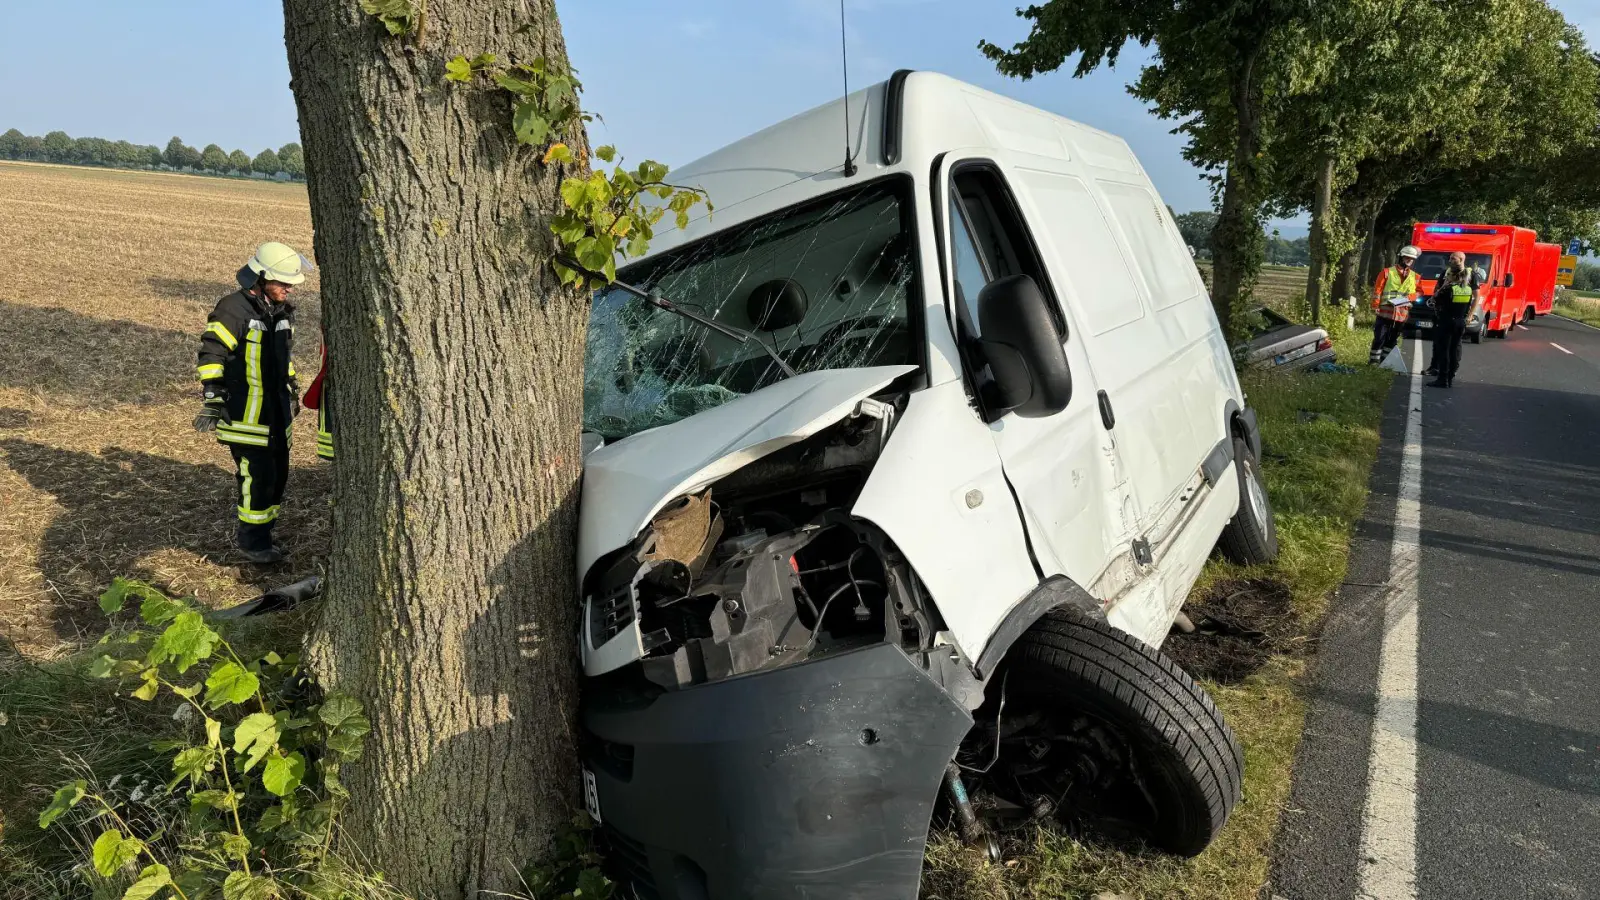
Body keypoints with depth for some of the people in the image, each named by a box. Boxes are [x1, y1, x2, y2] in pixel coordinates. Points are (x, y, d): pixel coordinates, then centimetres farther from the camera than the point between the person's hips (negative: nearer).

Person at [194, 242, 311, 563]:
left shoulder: (283, 311, 10)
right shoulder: (233, 309, -16)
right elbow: (211, 355, -17)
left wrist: (293, 390, 27)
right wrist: (212, 400, -19)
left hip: (277, 410, 8)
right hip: (245, 412, -8)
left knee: (278, 472, 12)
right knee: (258, 475, -7)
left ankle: (260, 531, 27)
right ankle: (252, 539, 9)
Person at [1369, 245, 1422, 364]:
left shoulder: (1414, 277, 13)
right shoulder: (1387, 272, 2)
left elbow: (1418, 292, 14)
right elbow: (1377, 290, -3)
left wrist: (1409, 297, -7)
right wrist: (1375, 306, -11)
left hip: (1402, 313, 4)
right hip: (1385, 311, -4)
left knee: (1392, 340, 9)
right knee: (1380, 338, -6)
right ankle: (1374, 360, -2)